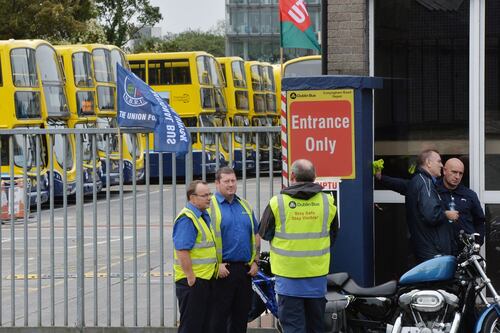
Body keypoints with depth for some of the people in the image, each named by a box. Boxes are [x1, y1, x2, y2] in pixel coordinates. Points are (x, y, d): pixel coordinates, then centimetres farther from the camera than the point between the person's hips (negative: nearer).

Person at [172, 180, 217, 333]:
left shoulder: (204, 216, 14)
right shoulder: (186, 219, -17)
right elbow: (182, 251, -23)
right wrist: (191, 277, -23)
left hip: (206, 279, 10)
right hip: (192, 280, -10)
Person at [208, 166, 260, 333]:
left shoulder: (244, 205, 14)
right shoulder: (210, 206, -5)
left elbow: (256, 235, 19)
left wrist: (255, 262, 9)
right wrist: (217, 264, -17)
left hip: (245, 269, 6)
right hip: (222, 270, -6)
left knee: (241, 314, 10)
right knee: (219, 315, -4)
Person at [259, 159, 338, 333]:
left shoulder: (278, 202, -11)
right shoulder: (328, 201, -1)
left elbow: (264, 233, 1)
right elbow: (333, 235, 12)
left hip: (288, 273, -3)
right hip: (317, 272, 3)